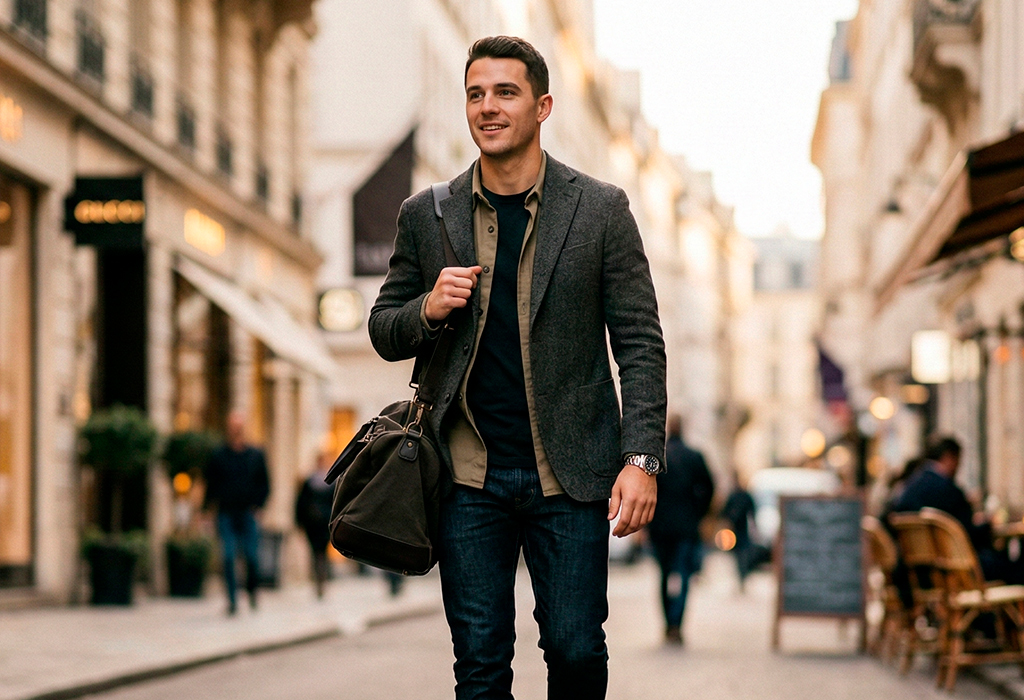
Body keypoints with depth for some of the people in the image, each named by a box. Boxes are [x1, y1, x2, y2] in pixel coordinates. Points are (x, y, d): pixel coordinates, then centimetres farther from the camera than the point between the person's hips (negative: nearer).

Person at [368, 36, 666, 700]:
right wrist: (428, 309, -9)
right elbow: (384, 332, 14)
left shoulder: (601, 209, 1)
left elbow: (640, 343, 0)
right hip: (470, 476, 1)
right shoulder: (427, 216, 7)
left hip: (568, 472, -1)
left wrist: (641, 458, -10)